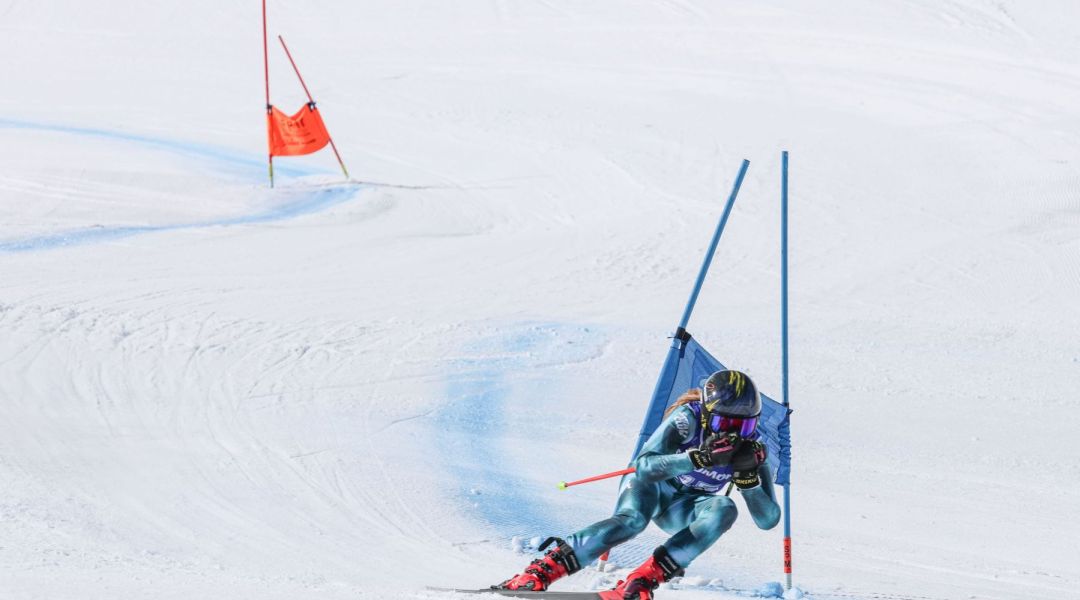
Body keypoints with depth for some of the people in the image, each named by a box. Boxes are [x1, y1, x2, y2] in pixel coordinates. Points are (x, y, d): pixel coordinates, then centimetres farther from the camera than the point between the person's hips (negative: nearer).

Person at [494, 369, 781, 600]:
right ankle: (540, 571, -44)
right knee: (632, 519, -38)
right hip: (654, 484, -4)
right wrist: (701, 458, -49)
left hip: (681, 512, 4)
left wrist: (748, 475, -35)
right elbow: (646, 465, -38)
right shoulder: (689, 417, -26)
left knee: (724, 510, -31)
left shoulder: (753, 449, -17)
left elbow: (768, 520, -19)